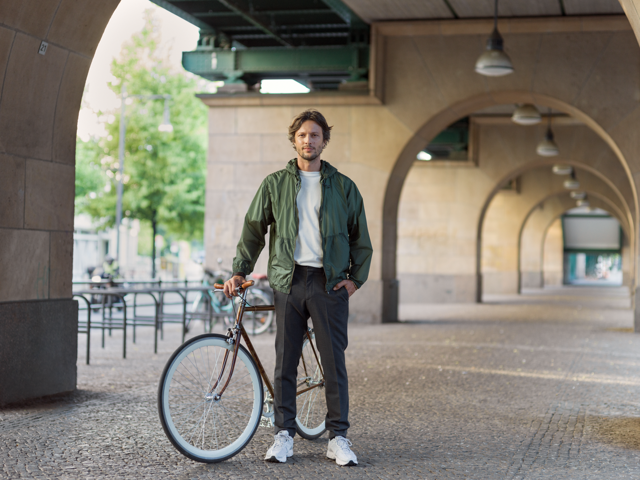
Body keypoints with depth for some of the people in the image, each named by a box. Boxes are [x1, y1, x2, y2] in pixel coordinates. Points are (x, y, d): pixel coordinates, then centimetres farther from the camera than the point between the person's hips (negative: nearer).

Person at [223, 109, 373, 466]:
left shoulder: (343, 186, 9)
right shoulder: (275, 184, 9)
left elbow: (361, 237, 12)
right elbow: (254, 231, 11)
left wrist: (356, 278, 3)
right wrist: (240, 272, 3)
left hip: (330, 282, 0)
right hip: (288, 280, 1)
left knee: (334, 360, -1)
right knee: (285, 360, 3)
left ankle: (338, 438, 7)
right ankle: (284, 434, 12)